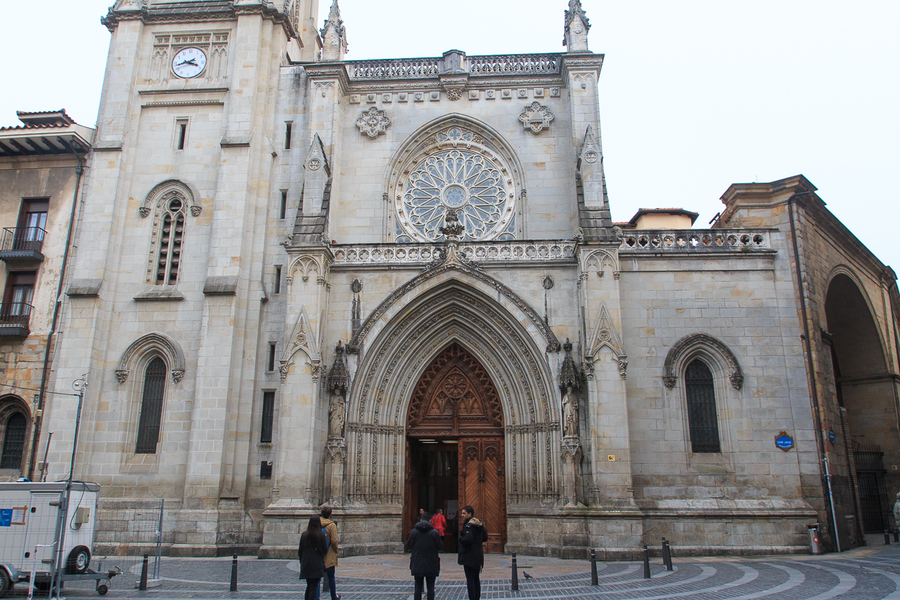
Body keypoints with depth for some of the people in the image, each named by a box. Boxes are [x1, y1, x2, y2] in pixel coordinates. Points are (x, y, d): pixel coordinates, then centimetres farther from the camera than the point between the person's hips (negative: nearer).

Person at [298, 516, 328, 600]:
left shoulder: (304, 535, 3)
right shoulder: (321, 535, -9)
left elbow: (300, 550, 6)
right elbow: (325, 550, -4)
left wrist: (301, 561, 17)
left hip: (306, 564, 4)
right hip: (317, 564, -4)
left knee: (309, 585, 18)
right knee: (314, 587, -2)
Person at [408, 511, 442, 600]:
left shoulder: (414, 531, -6)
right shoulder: (434, 532, -11)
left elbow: (408, 545, 1)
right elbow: (440, 546, -6)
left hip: (417, 564, 1)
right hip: (431, 565, -1)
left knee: (418, 586, 11)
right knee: (430, 586, 8)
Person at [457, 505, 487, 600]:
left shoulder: (468, 525, -15)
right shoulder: (479, 524, 10)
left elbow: (467, 539, -26)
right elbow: (485, 538, 17)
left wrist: (460, 538, -9)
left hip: (469, 555, -8)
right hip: (479, 554, 8)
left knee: (470, 579, -3)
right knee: (476, 579, 15)